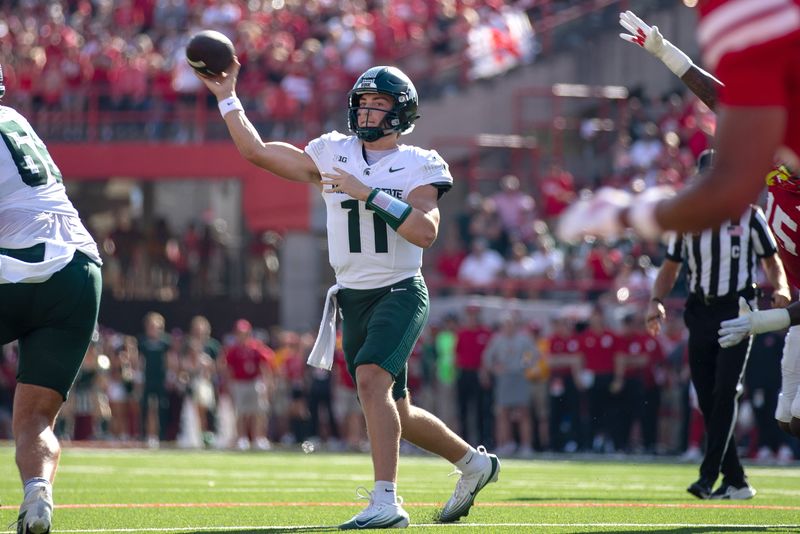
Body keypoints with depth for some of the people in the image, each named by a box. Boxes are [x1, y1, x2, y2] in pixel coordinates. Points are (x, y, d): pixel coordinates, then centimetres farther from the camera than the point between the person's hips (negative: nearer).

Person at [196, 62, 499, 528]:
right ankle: (474, 463, 35)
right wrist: (227, 97, 4)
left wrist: (367, 193, -23)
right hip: (354, 298, 6)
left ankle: (386, 502, -30)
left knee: (372, 378, -28)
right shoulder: (333, 156, 7)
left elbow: (425, 232, -20)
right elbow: (257, 151, 8)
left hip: (400, 293, -6)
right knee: (395, 414, 12)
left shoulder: (417, 167, -5)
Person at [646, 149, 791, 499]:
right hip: (700, 313, 4)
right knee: (708, 402, 3)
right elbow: (671, 267, 15)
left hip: (736, 310, -4)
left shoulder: (749, 217, 1)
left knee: (724, 393, -16)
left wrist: (780, 289, -12)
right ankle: (735, 481, 10)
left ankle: (709, 476, -18)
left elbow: (771, 261, 8)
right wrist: (656, 301, -1)